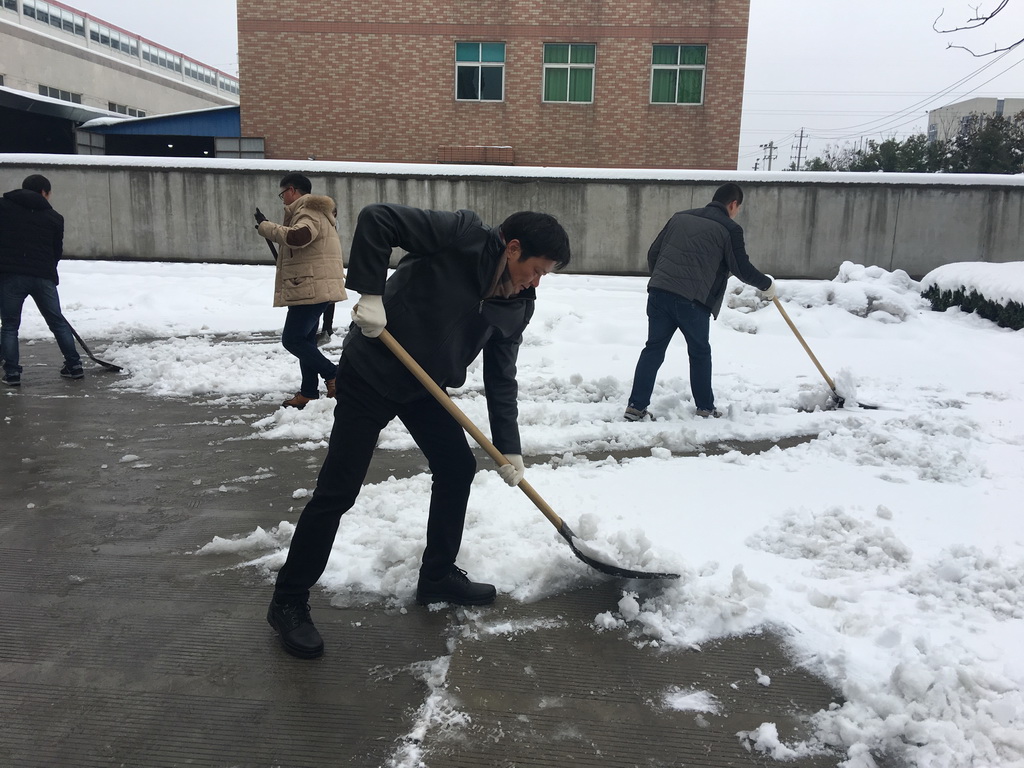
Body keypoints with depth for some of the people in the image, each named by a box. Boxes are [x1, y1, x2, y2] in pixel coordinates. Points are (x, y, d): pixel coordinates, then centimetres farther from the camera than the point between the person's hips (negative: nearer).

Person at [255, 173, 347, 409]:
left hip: (312, 289, -11)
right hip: (315, 289, 11)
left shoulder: (308, 212, -13)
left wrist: (266, 227, -20)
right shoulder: (314, 211, 22)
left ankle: (334, 376, -6)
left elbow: (297, 237, -32)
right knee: (304, 340, 14)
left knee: (292, 340, -8)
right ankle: (308, 392, 18)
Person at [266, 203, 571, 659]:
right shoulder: (462, 236, -22)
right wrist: (370, 294, -30)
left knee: (457, 468, 8)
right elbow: (376, 219, -25)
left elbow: (501, 379, 2)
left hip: (424, 384, 8)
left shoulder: (517, 305, -2)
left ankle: (437, 577, 27)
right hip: (370, 373, -7)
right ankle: (288, 602, 9)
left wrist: (508, 449, -2)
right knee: (338, 490, -6)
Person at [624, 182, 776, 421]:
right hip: (691, 300, -4)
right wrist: (766, 284, 22)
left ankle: (636, 406, 6)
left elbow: (653, 253, 19)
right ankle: (705, 408, 25)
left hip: (658, 292, 4)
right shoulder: (730, 229, 3)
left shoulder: (681, 217, 19)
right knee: (700, 353, 14)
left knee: (654, 349, 10)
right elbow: (743, 269, 5)